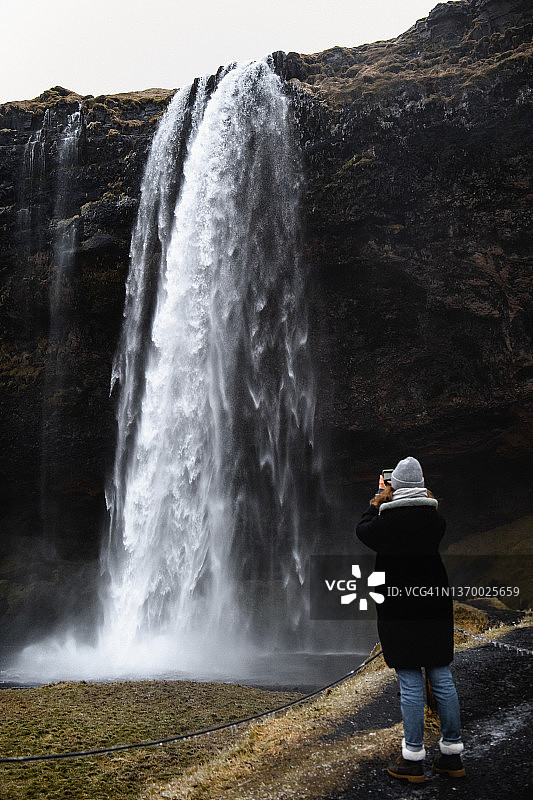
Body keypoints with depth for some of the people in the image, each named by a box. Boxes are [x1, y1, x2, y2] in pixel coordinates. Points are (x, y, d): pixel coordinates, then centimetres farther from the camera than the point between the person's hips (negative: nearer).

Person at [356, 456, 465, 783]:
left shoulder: (386, 521, -12)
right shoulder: (435, 518, -2)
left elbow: (362, 530, 9)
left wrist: (376, 503, 20)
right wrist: (428, 501, 22)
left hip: (399, 612, -4)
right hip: (436, 608, 4)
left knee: (411, 684, 2)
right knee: (442, 679, 11)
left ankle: (413, 759, 10)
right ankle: (452, 754, 21)